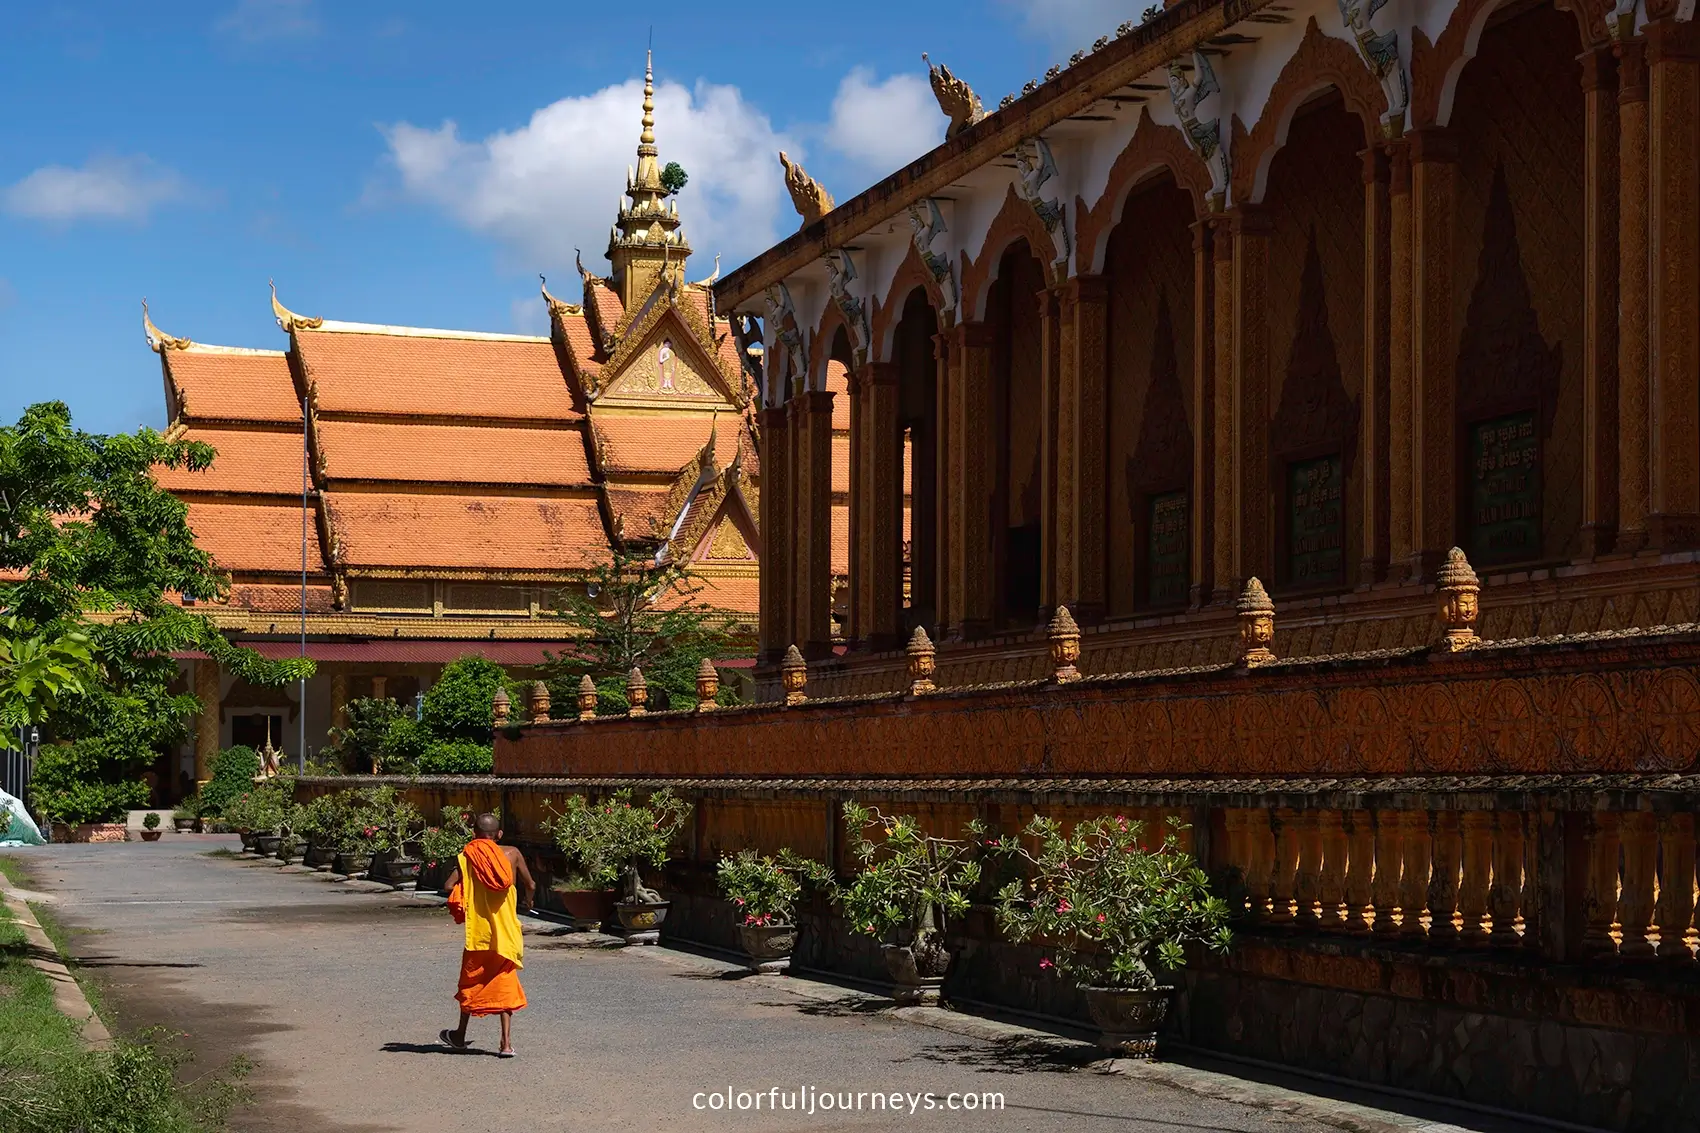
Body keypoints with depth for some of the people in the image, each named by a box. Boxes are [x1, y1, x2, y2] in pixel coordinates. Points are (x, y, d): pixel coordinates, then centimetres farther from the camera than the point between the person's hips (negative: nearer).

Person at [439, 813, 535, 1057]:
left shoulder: (468, 856, -4)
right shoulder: (512, 854, 0)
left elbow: (450, 886, -13)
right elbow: (530, 885, 5)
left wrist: (460, 906, 7)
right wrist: (527, 902, 27)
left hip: (478, 929, -1)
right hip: (506, 931, 1)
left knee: (471, 982, 15)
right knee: (504, 983, 6)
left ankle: (460, 1036, 27)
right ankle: (507, 1042, -2)